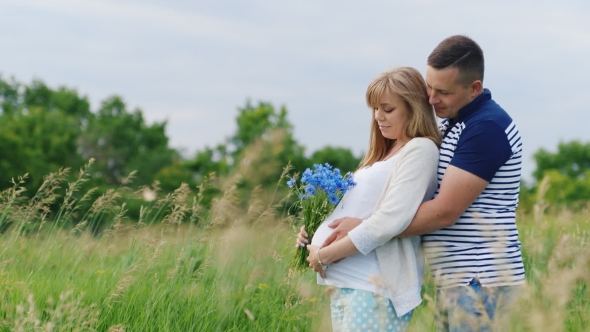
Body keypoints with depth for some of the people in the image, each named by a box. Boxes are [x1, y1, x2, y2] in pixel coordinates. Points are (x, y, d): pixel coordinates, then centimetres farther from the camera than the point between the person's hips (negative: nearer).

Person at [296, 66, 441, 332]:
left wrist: (327, 253, -14)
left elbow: (391, 220, -18)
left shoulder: (420, 150, -8)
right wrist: (315, 235, 2)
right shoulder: (384, 153, 21)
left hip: (377, 285, -9)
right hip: (346, 281, 9)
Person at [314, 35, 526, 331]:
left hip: (481, 281, -9)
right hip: (453, 279, 9)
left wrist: (365, 229, -16)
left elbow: (444, 212, -20)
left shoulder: (487, 127, -16)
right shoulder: (450, 124, 15)